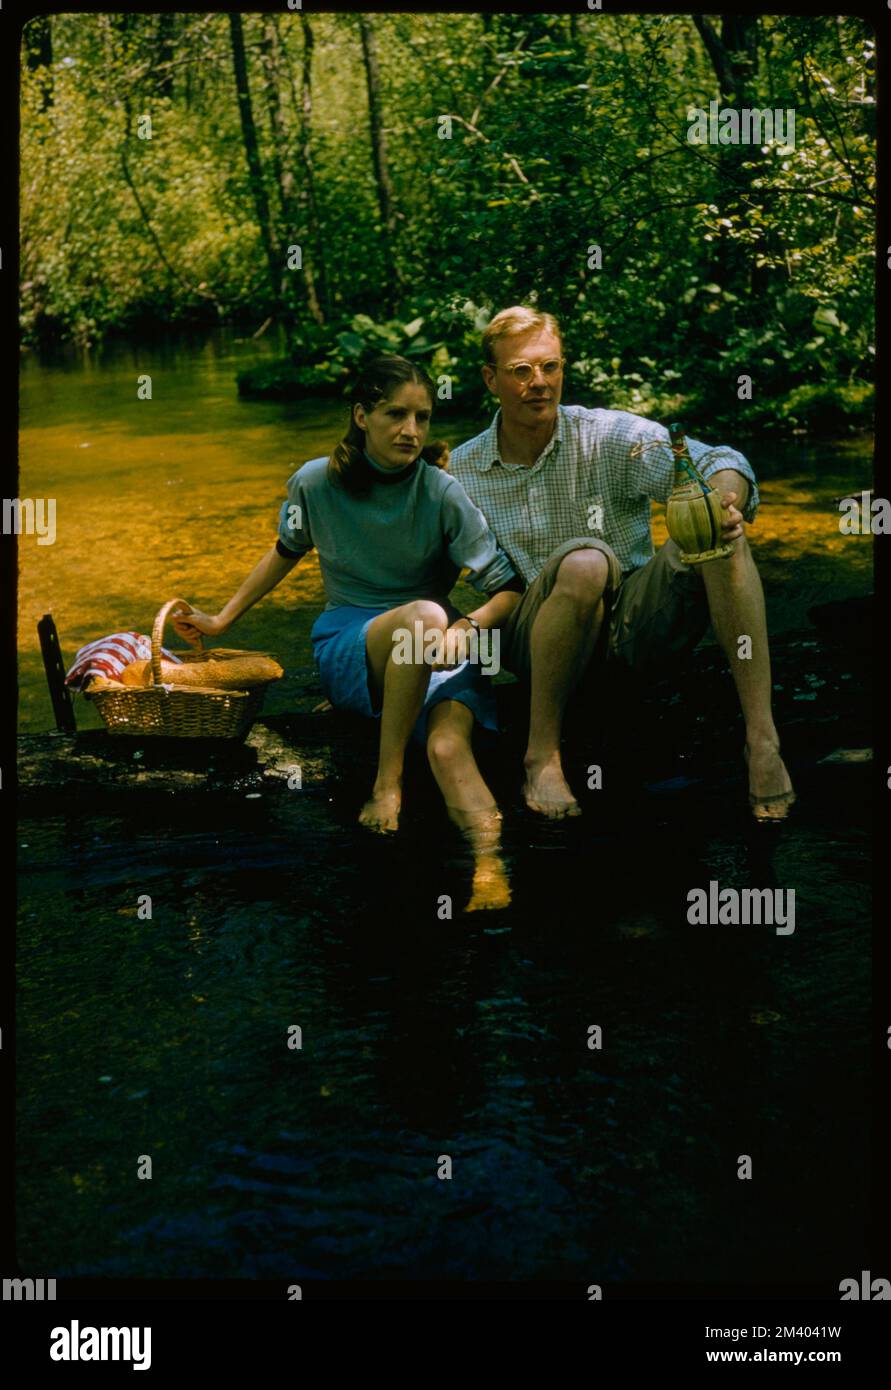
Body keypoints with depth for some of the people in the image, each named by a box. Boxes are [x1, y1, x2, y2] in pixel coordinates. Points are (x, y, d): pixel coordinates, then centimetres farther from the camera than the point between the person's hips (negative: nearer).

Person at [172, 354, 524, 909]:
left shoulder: (443, 494, -8)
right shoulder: (316, 483, -3)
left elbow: (510, 588, -7)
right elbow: (288, 551, 19)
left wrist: (467, 626, -28)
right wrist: (222, 619, 23)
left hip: (434, 650, 0)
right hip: (347, 647, 0)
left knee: (449, 746, -34)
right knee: (424, 614, -37)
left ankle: (490, 864, -49)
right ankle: (387, 781, -30)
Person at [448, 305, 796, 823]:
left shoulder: (610, 436, -1)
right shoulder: (461, 471, 4)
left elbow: (717, 462, -13)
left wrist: (726, 502, -36)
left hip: (634, 625, 2)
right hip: (536, 639, -1)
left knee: (719, 533, -25)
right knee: (585, 562, -36)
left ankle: (762, 738, -30)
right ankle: (542, 756, -24)